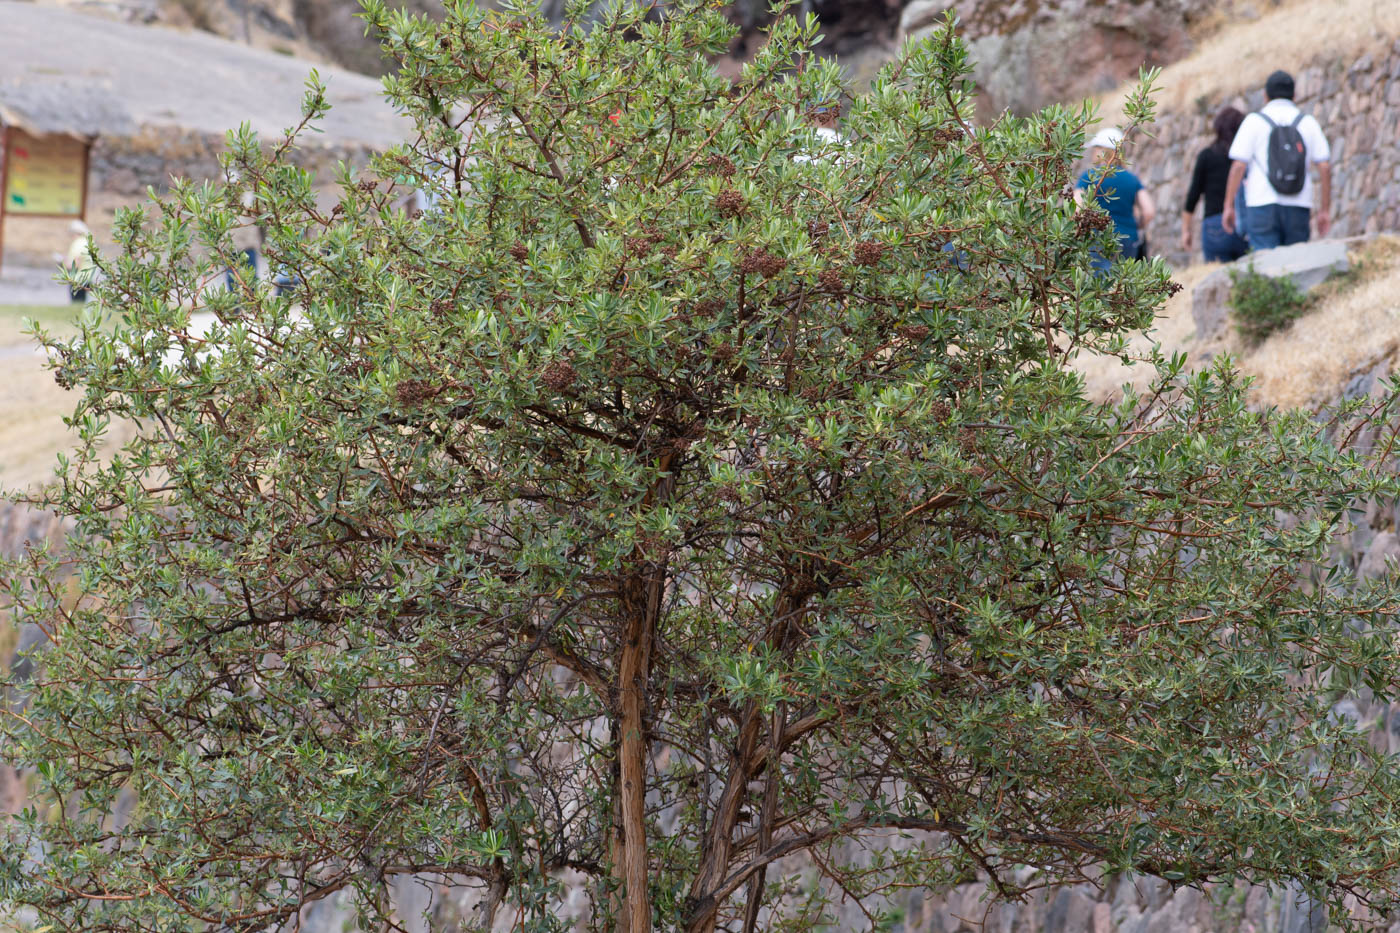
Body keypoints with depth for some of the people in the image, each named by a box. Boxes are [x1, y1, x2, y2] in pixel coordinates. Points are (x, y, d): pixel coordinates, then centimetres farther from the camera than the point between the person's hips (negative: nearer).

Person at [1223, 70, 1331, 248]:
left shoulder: (1254, 121, 2)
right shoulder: (1308, 122, 9)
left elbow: (1238, 166, -5)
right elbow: (1325, 167, 3)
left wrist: (1228, 206, 0)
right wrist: (1325, 210, 7)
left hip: (1263, 204, -2)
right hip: (1298, 207, 2)